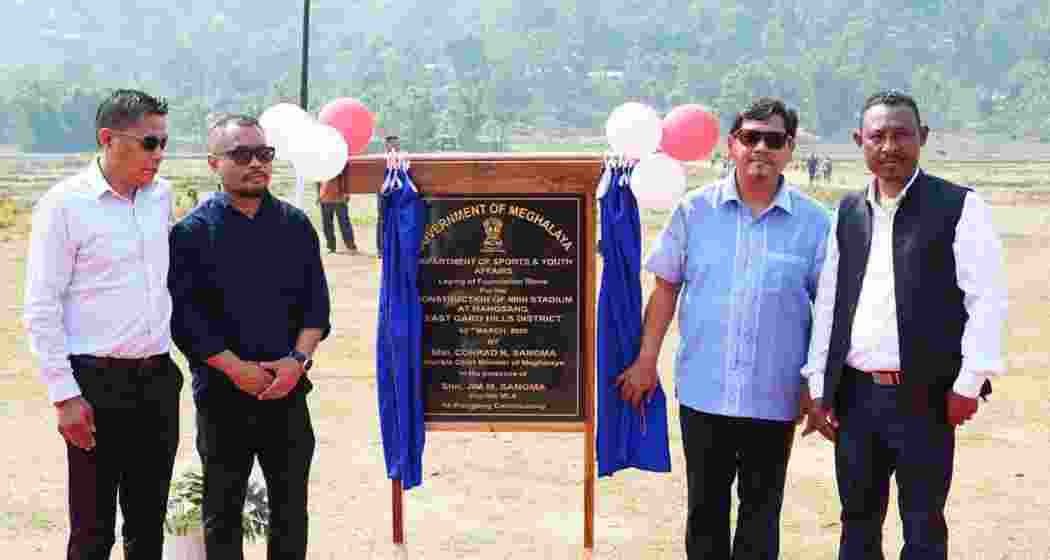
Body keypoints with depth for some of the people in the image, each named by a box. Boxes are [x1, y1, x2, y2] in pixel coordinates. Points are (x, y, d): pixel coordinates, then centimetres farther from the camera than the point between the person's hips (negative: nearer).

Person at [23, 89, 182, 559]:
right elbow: (41, 309, -10)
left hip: (158, 379, 5)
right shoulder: (65, 204, -10)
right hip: (97, 383, -5)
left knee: (149, 521, 14)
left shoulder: (161, 194, 6)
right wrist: (65, 395, -14)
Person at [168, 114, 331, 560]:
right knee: (222, 511, 8)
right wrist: (236, 368, -15)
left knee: (291, 508, 10)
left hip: (287, 390, 3)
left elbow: (316, 302, 6)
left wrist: (297, 359, -9)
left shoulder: (296, 225, 6)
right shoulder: (192, 232, -4)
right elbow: (184, 314, -9)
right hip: (222, 392, -3)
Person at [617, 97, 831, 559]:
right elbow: (666, 287, 7)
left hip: (774, 395, -1)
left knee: (761, 507, 11)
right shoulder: (695, 210, 0)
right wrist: (646, 360, 6)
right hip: (703, 388, 1)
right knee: (704, 504, 13)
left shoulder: (814, 222, -3)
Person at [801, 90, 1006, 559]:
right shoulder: (848, 212, 10)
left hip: (924, 397, -4)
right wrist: (819, 387, 8)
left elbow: (986, 298, -8)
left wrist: (969, 382, -11)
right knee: (858, 521, 15)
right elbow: (828, 302, 11)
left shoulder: (958, 206, -5)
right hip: (855, 395, 5)